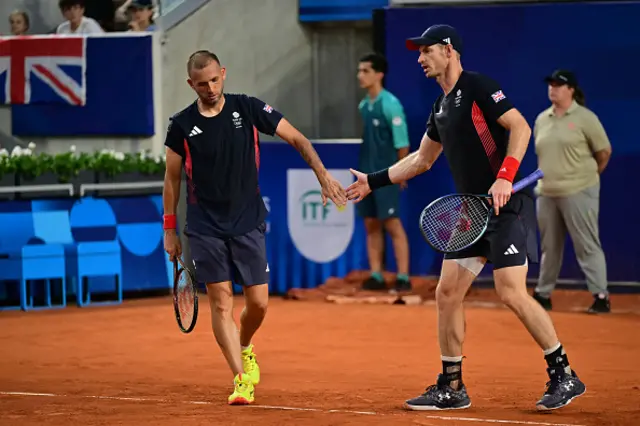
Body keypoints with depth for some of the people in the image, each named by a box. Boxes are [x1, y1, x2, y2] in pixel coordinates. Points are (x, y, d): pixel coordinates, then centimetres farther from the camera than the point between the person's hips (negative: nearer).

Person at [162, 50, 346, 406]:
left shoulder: (248, 108, -3)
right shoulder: (182, 125, -2)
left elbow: (297, 139, 1)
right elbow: (172, 179, 7)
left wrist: (323, 176, -12)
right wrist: (169, 230, 6)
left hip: (248, 224, 1)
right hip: (205, 229, -1)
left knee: (258, 302, 1)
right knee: (221, 302, -7)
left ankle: (244, 349, 32)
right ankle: (241, 379, -4)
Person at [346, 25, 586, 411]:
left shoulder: (478, 87, -9)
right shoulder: (440, 107, 18)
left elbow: (520, 127, -17)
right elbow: (422, 159, 31)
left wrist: (504, 177, -28)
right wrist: (374, 181, 30)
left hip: (507, 206, -9)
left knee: (511, 293, -16)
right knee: (447, 293, 5)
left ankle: (565, 376, -5)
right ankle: (451, 388, 13)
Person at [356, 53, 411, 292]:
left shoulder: (390, 104, -12)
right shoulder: (362, 106, 10)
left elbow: (402, 142, -11)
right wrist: (363, 168, 11)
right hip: (366, 174, 7)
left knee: (392, 224, -6)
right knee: (371, 225, 8)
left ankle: (403, 278, -3)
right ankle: (376, 277, 13)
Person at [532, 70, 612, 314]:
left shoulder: (584, 118, -6)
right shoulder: (541, 119, 11)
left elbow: (604, 151, 0)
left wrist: (589, 176, 8)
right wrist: (545, 178, 15)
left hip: (578, 192, -6)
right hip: (546, 193, 6)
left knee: (588, 246, -7)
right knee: (549, 247, 13)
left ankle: (601, 296, -6)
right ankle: (543, 294, 21)